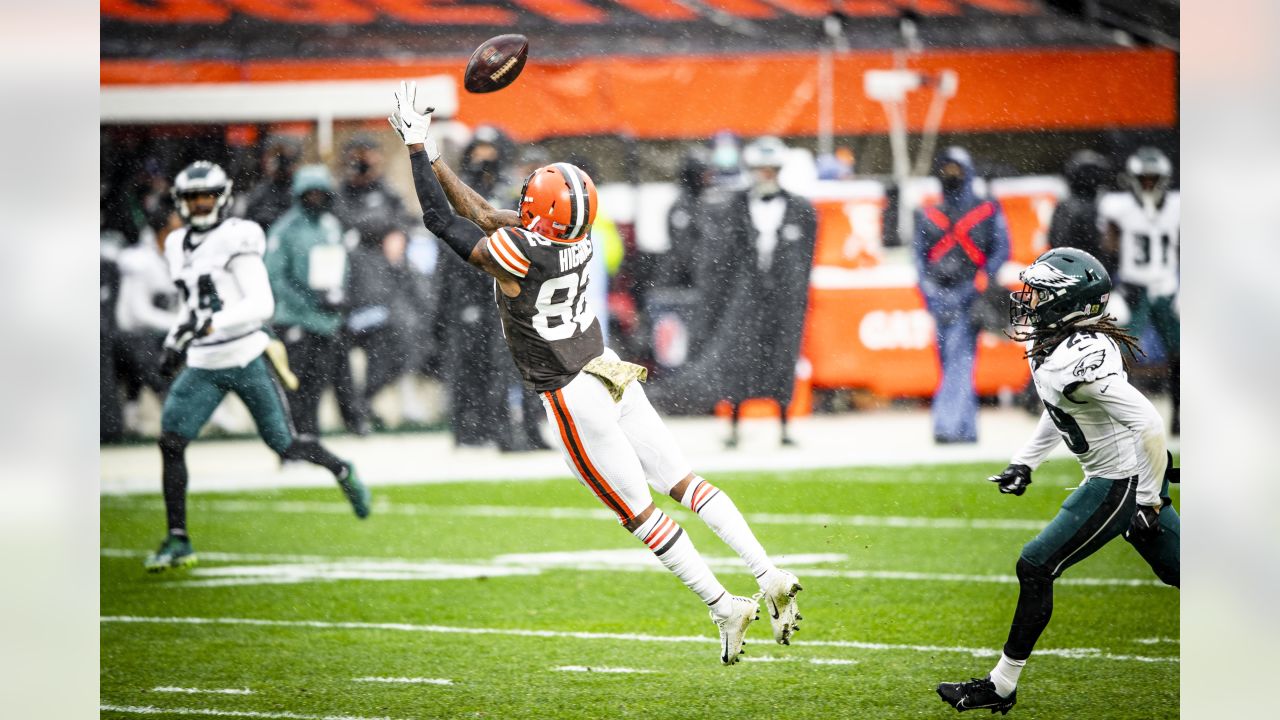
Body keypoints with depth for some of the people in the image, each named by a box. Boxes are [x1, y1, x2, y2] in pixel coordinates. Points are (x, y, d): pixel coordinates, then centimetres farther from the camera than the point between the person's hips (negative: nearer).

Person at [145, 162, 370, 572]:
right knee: (170, 441, -12)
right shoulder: (178, 246, 11)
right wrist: (174, 343, 15)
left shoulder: (235, 241, -13)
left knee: (285, 446, 4)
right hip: (203, 366, 6)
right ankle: (178, 541, -7)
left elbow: (262, 305, -21)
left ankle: (342, 471, 36)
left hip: (247, 359, -6)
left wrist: (208, 324, -30)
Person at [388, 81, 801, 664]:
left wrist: (416, 145, -4)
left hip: (575, 398, -7)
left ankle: (724, 608, 0)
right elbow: (478, 212, 12)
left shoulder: (519, 254, -22)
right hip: (610, 377, 7)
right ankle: (771, 577, 0)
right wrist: (430, 155, 13)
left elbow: (441, 219, -11)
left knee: (640, 513, 1)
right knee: (683, 484, 7)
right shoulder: (576, 240, 0)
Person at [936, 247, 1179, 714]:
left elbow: (1149, 425, -29)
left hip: (1123, 483, -10)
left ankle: (1001, 687, 4)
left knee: (1036, 567, -5)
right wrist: (1024, 463, 21)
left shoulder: (1081, 358, -27)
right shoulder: (1050, 345, 4)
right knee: (1177, 571, 16)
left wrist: (1148, 500, -23)